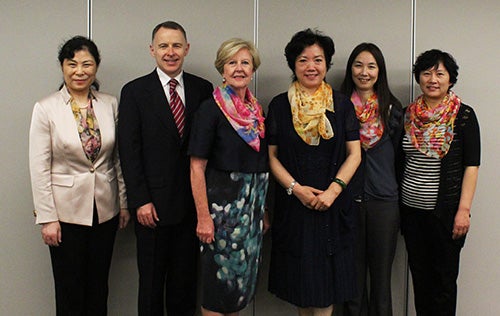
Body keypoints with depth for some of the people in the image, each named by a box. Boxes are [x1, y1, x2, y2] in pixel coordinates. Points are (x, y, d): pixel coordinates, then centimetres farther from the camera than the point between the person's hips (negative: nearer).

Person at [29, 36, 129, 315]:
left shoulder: (110, 104, 1)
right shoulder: (46, 109, -8)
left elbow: (118, 159, 6)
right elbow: (39, 168, -8)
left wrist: (124, 203, 7)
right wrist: (47, 218, -10)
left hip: (105, 209, 3)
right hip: (67, 210, -3)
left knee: (99, 287, 14)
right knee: (70, 291, 9)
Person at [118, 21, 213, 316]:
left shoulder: (203, 89, 4)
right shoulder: (134, 91, -2)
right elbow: (129, 150, -5)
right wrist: (140, 201, -10)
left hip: (193, 201, 2)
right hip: (153, 204, -2)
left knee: (186, 277, 14)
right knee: (151, 279, 10)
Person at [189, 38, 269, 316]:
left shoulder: (257, 111, 9)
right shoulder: (211, 109, -10)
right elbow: (197, 168, -14)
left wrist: (263, 210, 13)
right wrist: (203, 217, -19)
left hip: (252, 206, 7)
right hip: (222, 203, -6)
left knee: (243, 276, 15)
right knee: (220, 279, 2)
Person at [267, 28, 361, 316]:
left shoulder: (342, 104, 4)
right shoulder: (280, 105, 3)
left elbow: (354, 154, 1)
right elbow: (272, 155, 1)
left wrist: (334, 189, -13)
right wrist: (296, 188, -12)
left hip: (333, 202, 0)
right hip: (292, 203, 0)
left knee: (327, 275, 2)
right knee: (300, 271, 7)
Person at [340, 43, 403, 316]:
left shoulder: (393, 109, 6)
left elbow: (397, 155, 10)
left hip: (384, 199, 1)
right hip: (348, 199, -1)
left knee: (381, 274, 8)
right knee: (353, 273, 8)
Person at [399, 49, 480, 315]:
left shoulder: (463, 115, -4)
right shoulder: (408, 114, 8)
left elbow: (471, 166, -7)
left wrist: (463, 210, -13)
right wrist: (396, 205, 10)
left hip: (445, 211, -4)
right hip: (411, 210, 4)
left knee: (443, 278, 4)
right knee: (419, 276, 12)